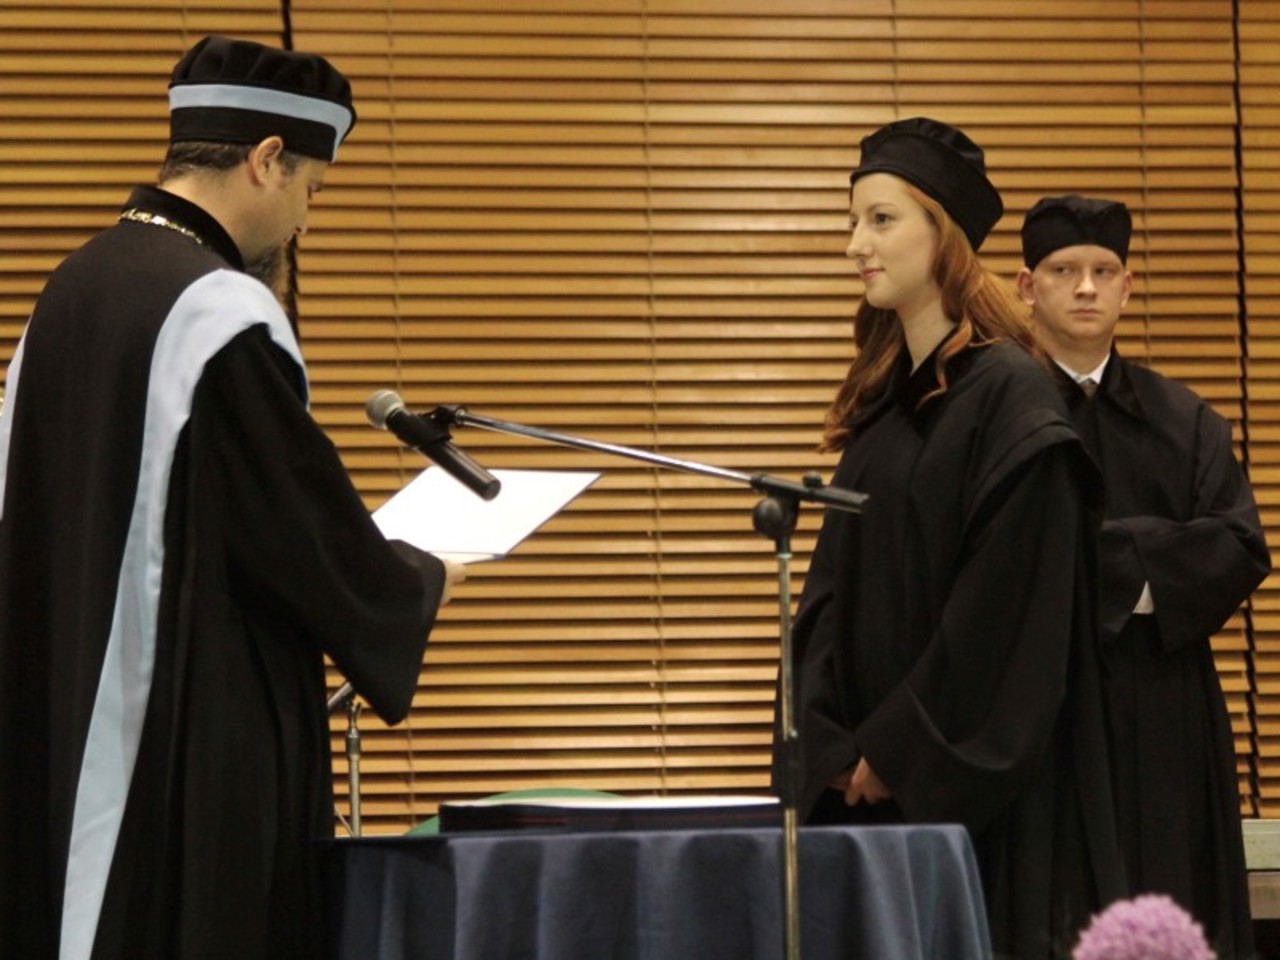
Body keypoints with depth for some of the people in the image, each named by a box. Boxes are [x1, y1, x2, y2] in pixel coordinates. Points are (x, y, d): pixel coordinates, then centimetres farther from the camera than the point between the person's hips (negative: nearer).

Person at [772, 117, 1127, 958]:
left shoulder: (1009, 398, -10)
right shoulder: (882, 401, 14)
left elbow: (1008, 612, -15)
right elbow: (835, 592, 14)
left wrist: (899, 751, -13)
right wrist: (835, 747, 0)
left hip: (978, 785, -7)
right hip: (877, 778, 7)